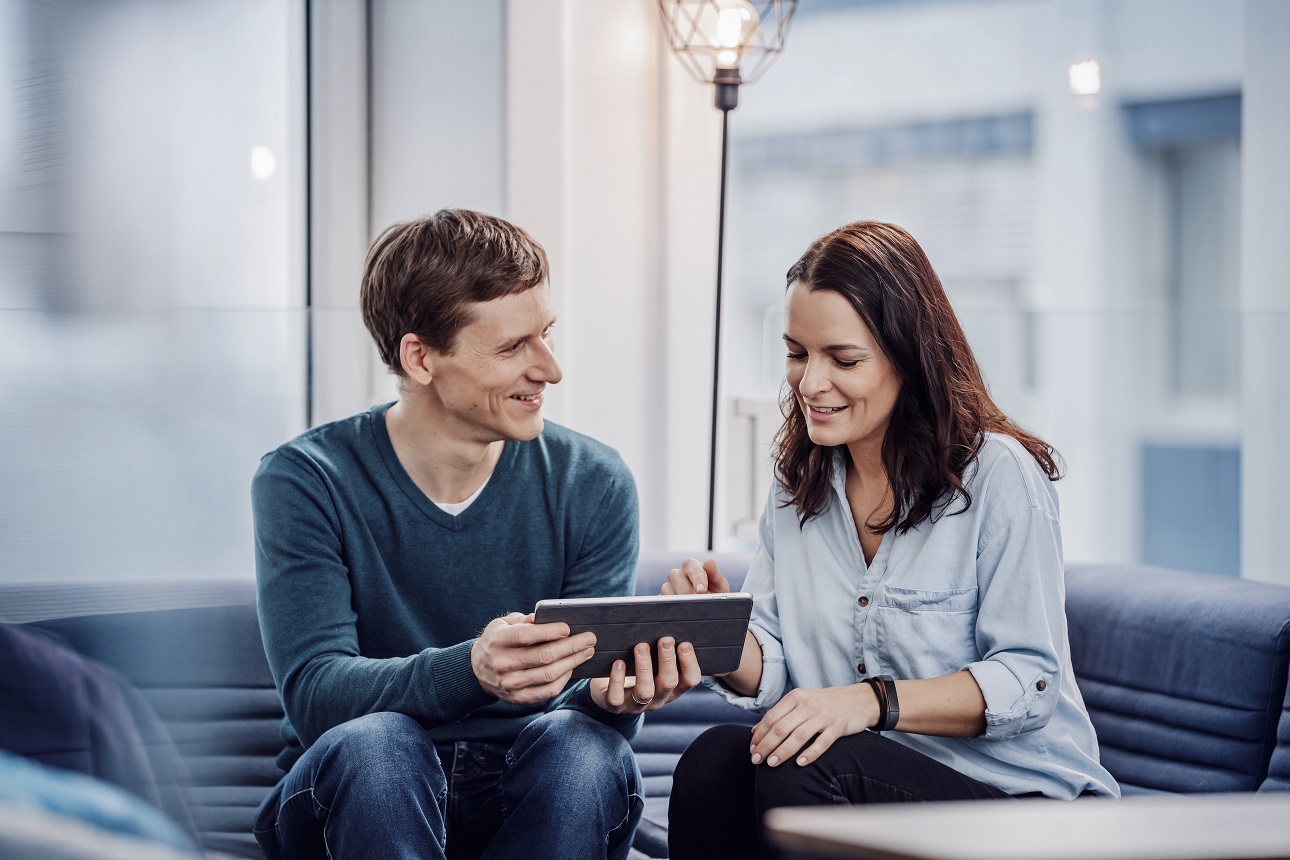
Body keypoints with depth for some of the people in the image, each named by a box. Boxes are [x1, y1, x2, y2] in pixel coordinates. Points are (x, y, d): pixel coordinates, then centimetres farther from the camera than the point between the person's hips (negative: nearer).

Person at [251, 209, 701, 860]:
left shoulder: (593, 484, -1)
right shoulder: (305, 483, -8)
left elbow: (585, 692, -4)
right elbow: (312, 693, -19)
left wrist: (612, 698, -31)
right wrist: (470, 671, -39)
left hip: (535, 805, 2)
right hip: (355, 805, -2)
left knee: (582, 741, -31)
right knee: (376, 741, -34)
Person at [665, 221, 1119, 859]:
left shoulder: (998, 476, -10)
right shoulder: (798, 484, 11)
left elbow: (1029, 681, -14)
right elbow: (770, 675, 7)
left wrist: (872, 701, -26)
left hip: (1018, 796, -5)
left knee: (801, 775, -32)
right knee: (715, 757, -25)